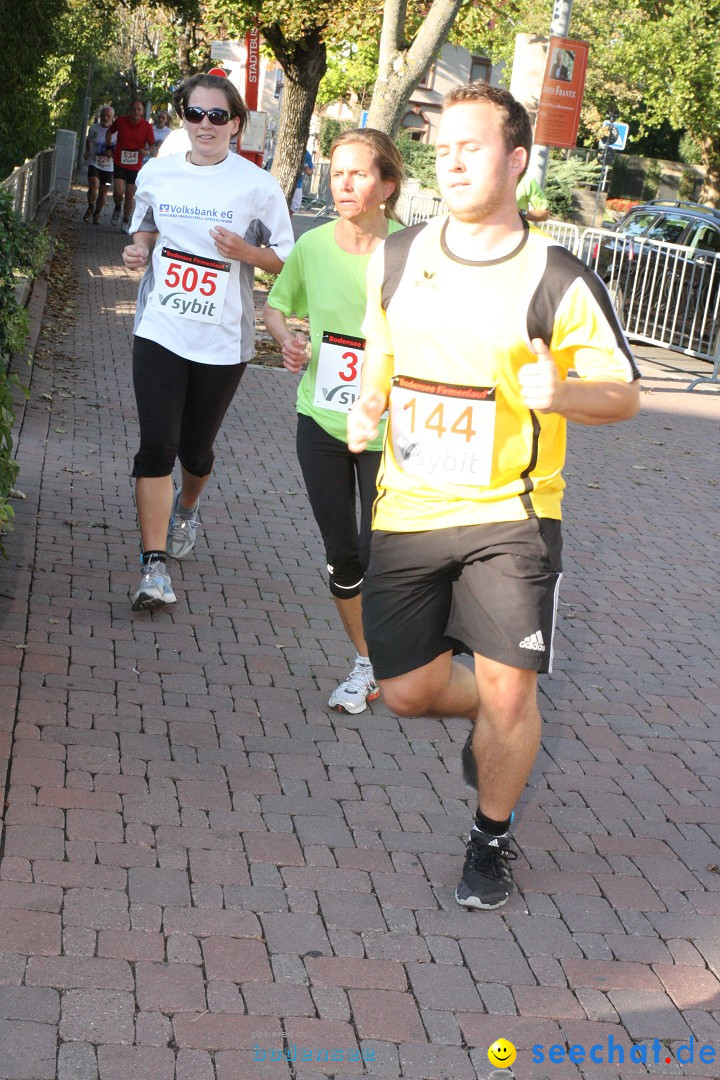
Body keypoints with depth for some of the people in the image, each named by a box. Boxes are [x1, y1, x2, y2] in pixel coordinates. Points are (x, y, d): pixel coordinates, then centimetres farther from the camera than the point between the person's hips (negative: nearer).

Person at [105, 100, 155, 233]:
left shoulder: (147, 127, -7)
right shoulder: (121, 121, -6)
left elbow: (152, 145, 1)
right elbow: (110, 131, 14)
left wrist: (146, 151, -20)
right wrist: (108, 147, 7)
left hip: (135, 166, 0)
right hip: (119, 163, 0)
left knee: (130, 196, 6)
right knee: (118, 191, -15)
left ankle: (126, 222, 22)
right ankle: (118, 208, 19)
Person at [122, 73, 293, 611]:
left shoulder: (258, 186, -5)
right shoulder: (157, 173, 4)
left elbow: (286, 262, 1)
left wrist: (246, 252, -18)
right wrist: (137, 250, 0)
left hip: (223, 340, -1)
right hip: (160, 330, 1)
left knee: (196, 448, 11)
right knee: (157, 446, -11)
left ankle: (186, 508, 47)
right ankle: (155, 567, -8)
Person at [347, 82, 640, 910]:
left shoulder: (559, 281, -9)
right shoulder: (396, 257, 3)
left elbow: (624, 393, -3)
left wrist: (560, 393, -24)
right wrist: (367, 405, 0)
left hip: (510, 515, -4)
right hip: (406, 510, 4)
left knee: (507, 695, -6)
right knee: (409, 692, 6)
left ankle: (493, 838, 21)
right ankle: (485, 716, 42)